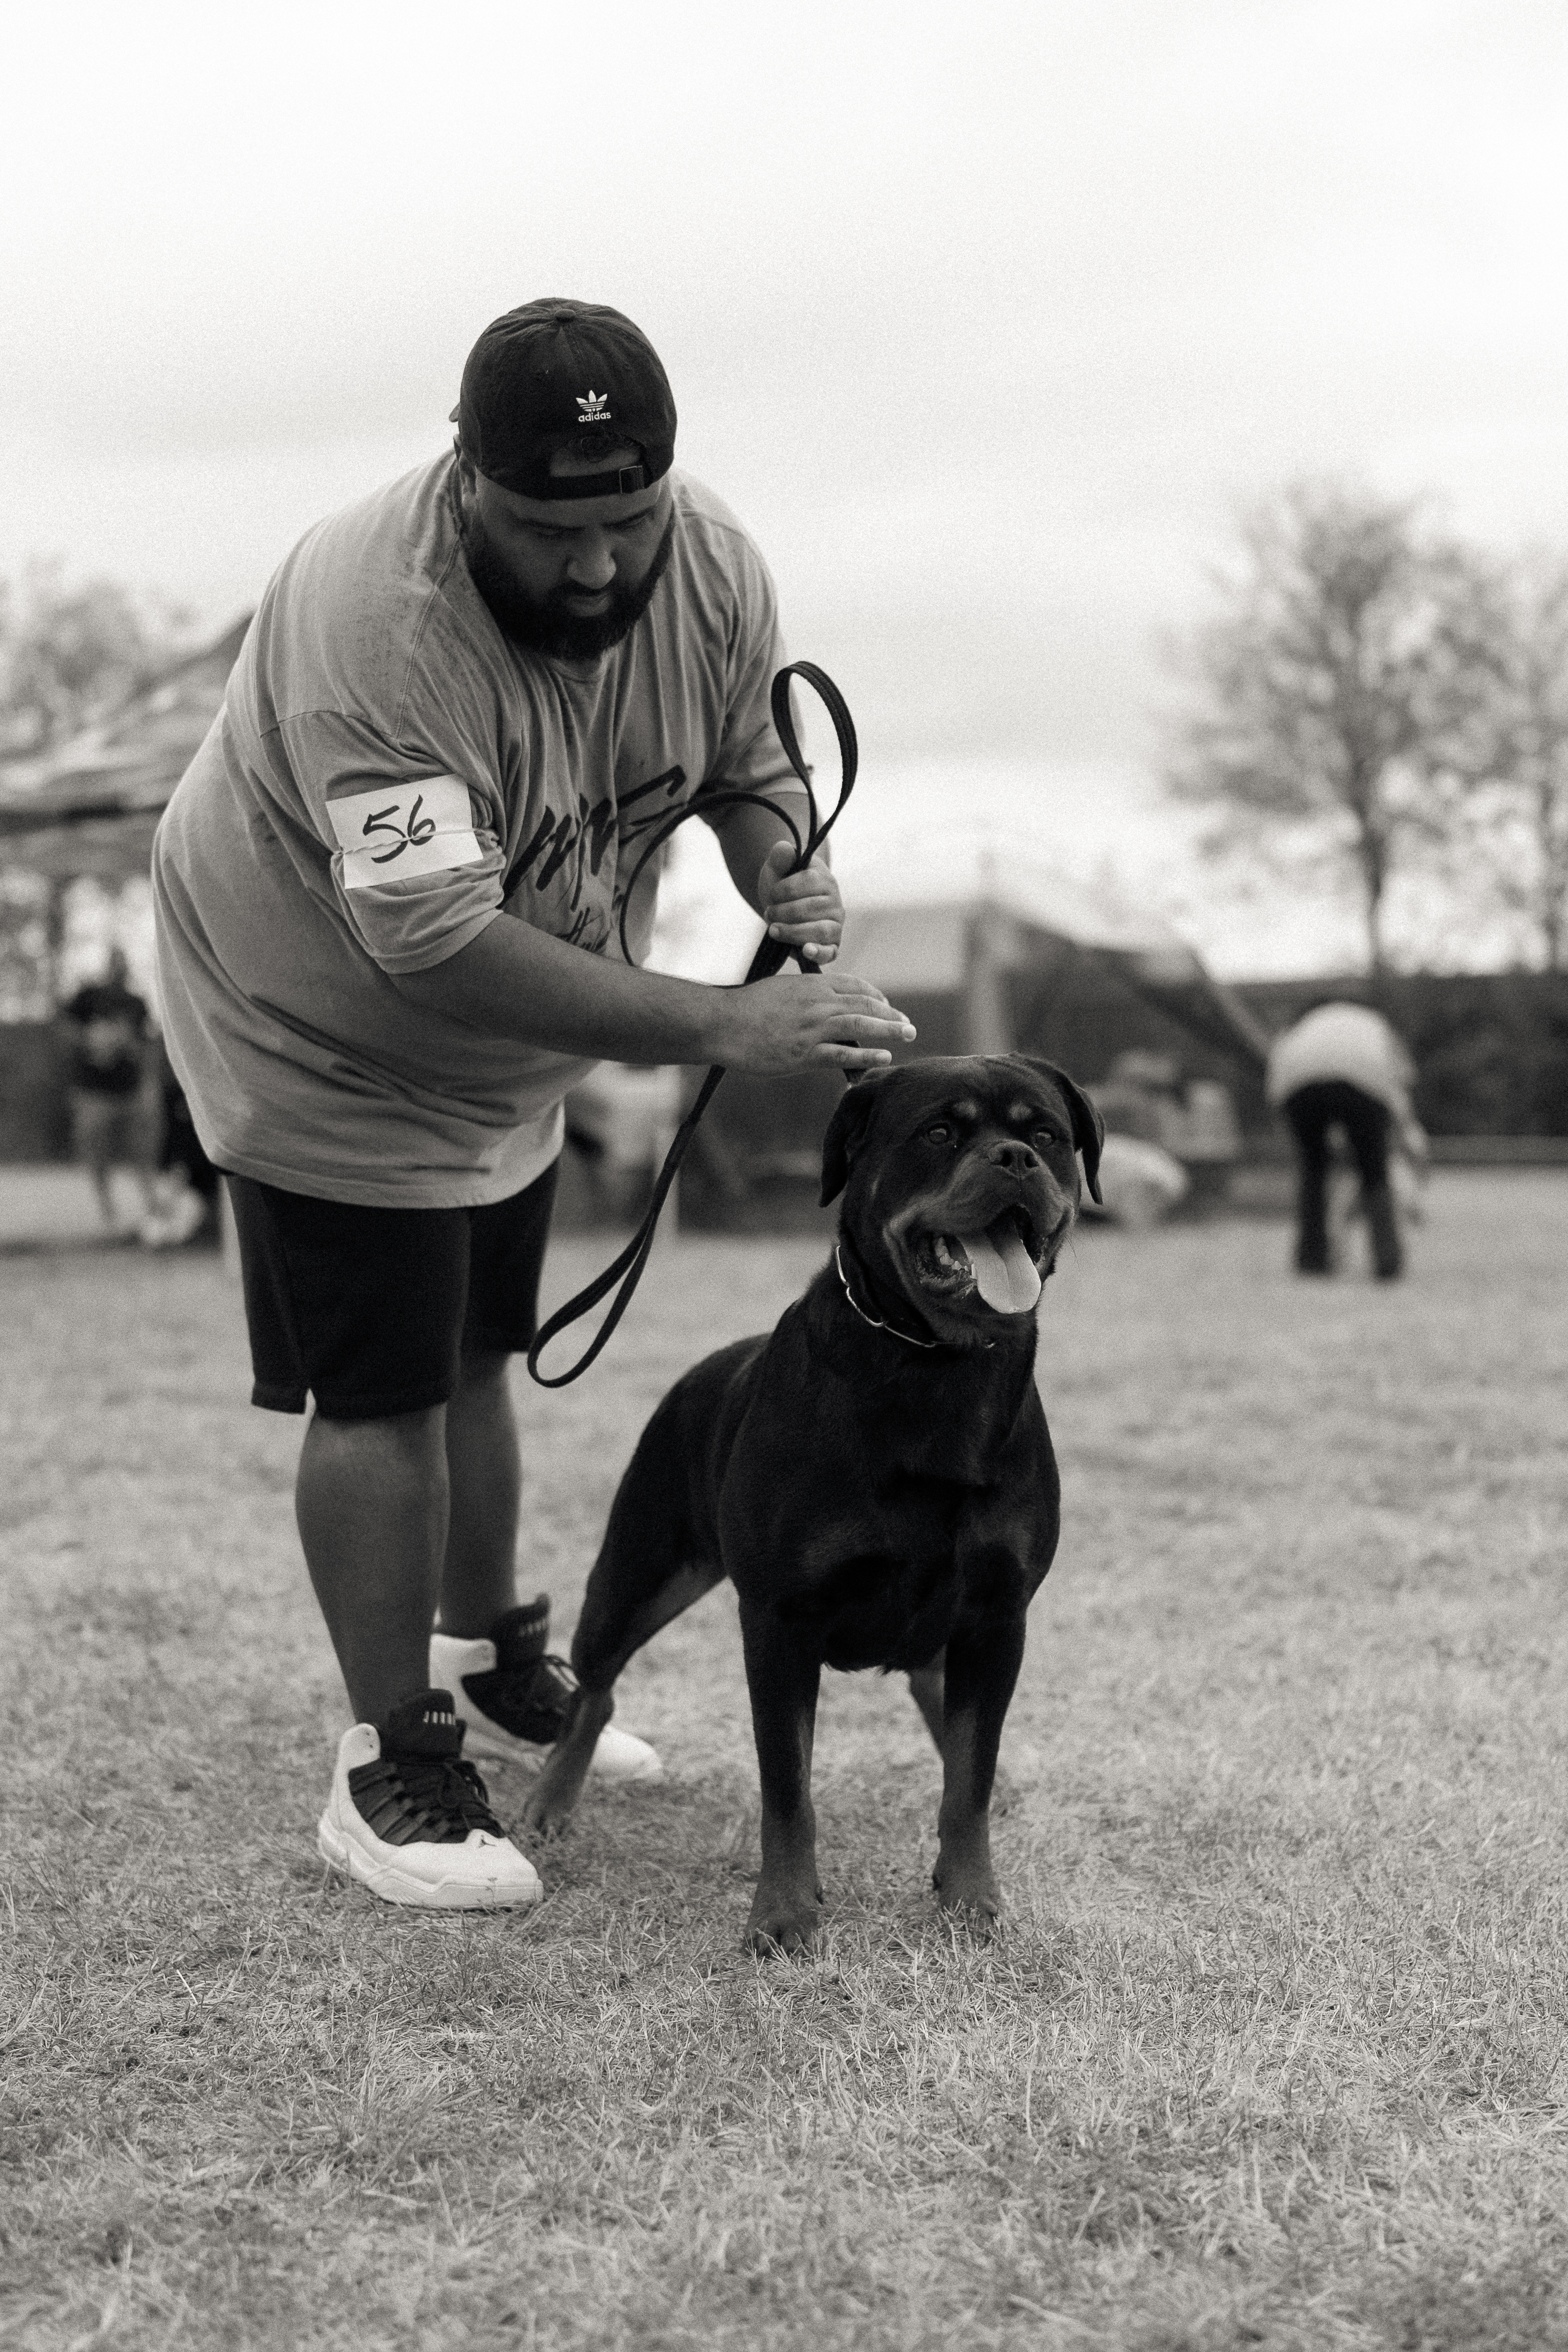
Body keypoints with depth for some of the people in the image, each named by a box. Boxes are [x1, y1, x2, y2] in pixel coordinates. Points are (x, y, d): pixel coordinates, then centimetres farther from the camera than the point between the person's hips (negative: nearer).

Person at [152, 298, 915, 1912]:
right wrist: (721, 1028, -45)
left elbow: (751, 759, 2)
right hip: (328, 1037, -6)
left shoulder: (715, 568, -15)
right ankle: (391, 1769, 10)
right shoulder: (373, 622, -37)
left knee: (473, 1358, 19)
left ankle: (486, 1659, 38)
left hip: (510, 1055, 6)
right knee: (381, 1397, -4)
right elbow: (435, 940, -43)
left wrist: (783, 874, -22)